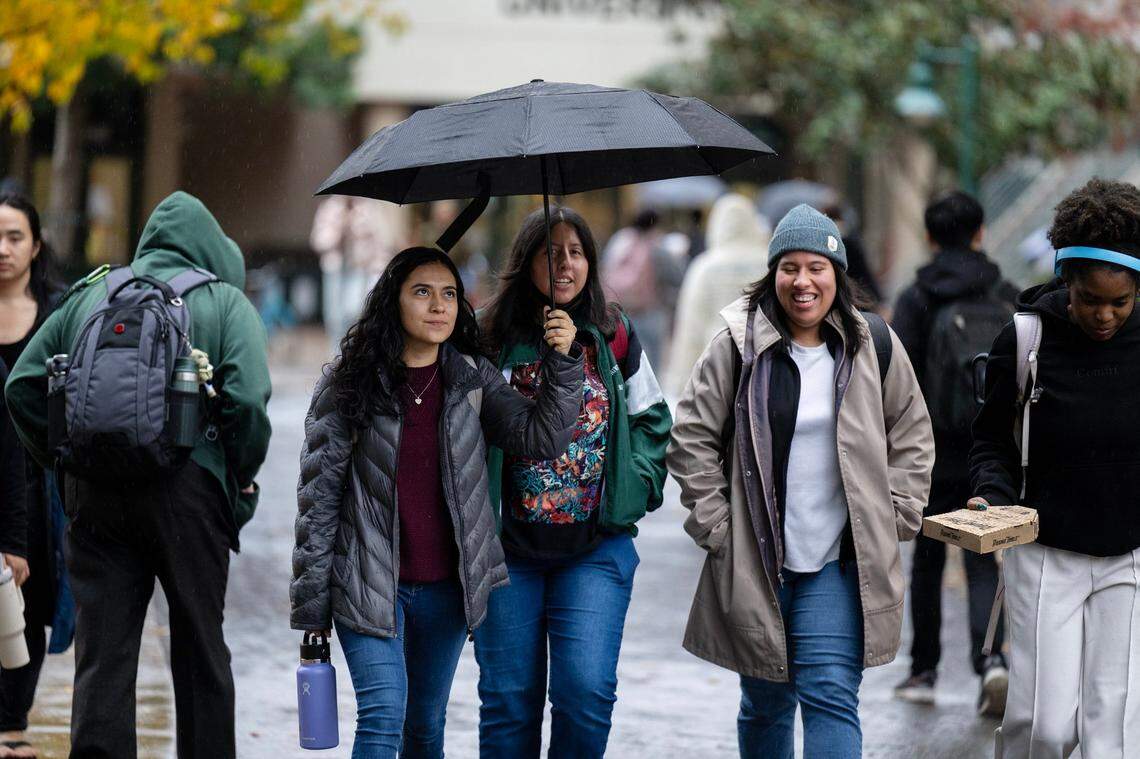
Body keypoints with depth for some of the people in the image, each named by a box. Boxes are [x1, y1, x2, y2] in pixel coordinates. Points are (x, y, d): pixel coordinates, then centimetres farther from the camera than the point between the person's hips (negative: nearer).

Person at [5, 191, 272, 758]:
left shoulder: (88, 295, 15)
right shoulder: (225, 301, 4)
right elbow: (248, 399, -10)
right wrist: (242, 480, 2)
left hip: (92, 492, 3)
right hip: (187, 489, -2)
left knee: (100, 651, 4)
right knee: (200, 650, 9)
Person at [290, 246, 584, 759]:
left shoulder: (472, 378, 5)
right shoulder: (349, 383, -4)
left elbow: (541, 437, -2)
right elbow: (319, 493, -4)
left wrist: (563, 363, -16)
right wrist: (311, 601, -6)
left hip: (445, 585, 3)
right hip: (368, 585, -3)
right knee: (383, 716, -16)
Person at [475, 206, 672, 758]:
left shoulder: (613, 338, 6)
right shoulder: (494, 340, 1)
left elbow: (650, 417, 17)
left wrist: (640, 481, 1)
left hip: (596, 547, 0)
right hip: (508, 547, 0)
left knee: (586, 690, -11)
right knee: (509, 697, 3)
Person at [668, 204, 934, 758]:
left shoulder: (873, 346, 3)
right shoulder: (738, 344, -3)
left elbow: (911, 436, 14)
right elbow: (692, 436, 1)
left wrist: (893, 518, 5)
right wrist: (715, 525, -4)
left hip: (839, 564, 0)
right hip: (754, 562, 0)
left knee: (831, 696, -12)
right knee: (764, 703, 12)